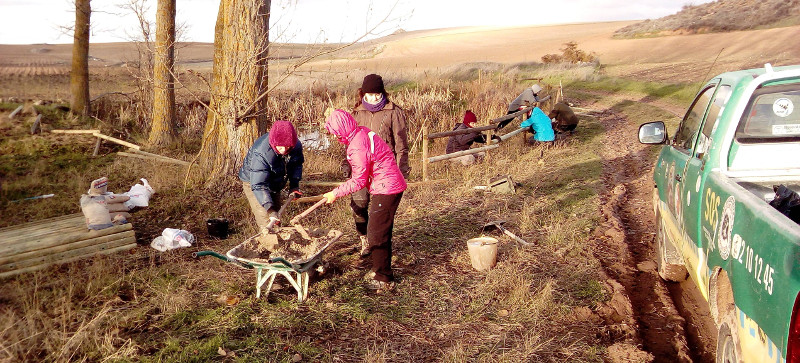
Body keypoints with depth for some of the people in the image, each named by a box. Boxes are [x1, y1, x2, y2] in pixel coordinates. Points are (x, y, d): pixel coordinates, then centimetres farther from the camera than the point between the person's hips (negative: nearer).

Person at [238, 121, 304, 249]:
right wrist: (270, 208, -49)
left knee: (276, 211, 18)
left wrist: (294, 185, -9)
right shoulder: (261, 154, -41)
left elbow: (297, 164, 1)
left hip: (275, 184, 7)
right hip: (253, 182, -6)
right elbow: (258, 185, -42)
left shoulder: (296, 146, -22)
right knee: (266, 220, -15)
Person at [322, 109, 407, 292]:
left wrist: (336, 193, -8)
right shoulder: (362, 132, 7)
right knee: (380, 231, 19)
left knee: (376, 233, -5)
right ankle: (381, 268, 32)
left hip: (386, 189, -10)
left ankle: (384, 279, 4)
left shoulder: (357, 147, -22)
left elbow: (359, 182, -17)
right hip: (390, 186, 10)